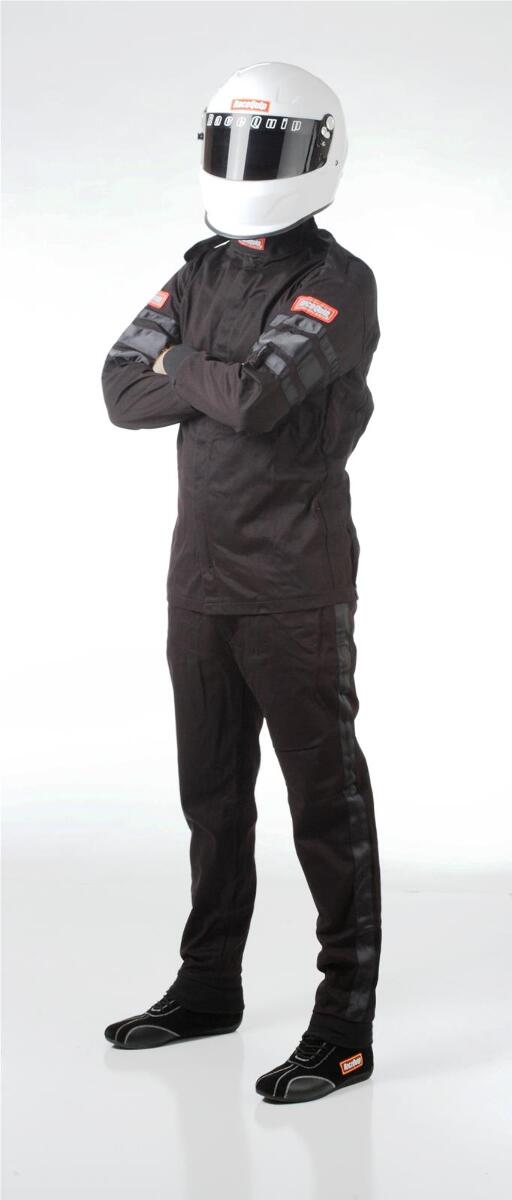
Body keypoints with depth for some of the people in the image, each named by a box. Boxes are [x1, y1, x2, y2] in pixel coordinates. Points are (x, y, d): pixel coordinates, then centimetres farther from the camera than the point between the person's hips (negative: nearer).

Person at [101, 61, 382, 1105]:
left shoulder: (337, 284, -11)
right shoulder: (203, 272, 11)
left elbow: (260, 395, -26)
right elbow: (122, 389, 1)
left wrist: (183, 368, -7)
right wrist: (228, 382, -12)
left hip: (297, 585, -7)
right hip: (200, 576, 7)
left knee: (325, 800, -1)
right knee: (212, 792, 17)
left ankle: (346, 1024, 6)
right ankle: (209, 984, 31)